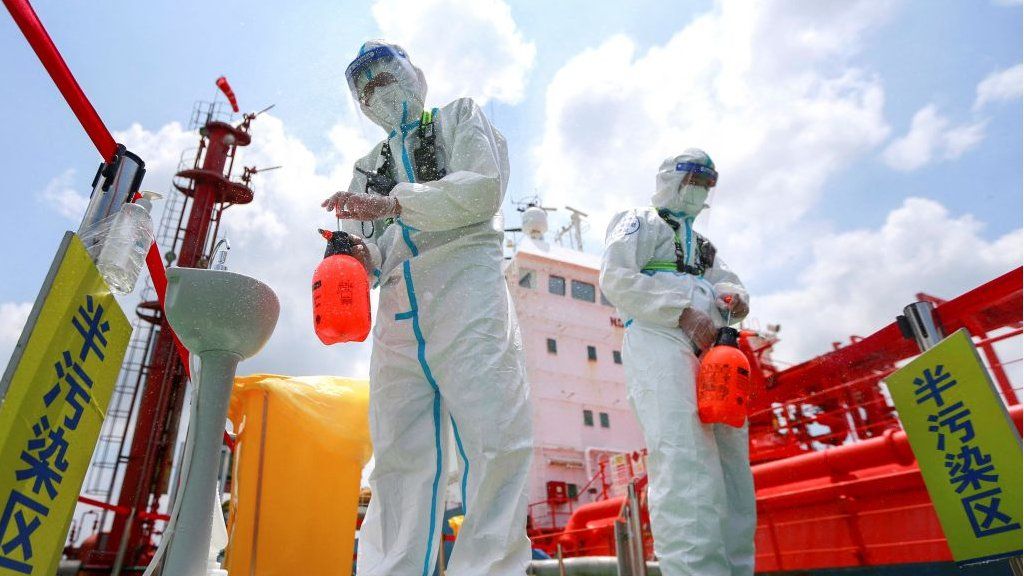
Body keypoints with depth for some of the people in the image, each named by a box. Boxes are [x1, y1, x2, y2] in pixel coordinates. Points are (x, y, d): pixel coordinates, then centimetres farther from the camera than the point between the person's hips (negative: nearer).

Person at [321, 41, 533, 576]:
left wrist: (391, 202, -9)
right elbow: (372, 255, 21)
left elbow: (485, 186, -2)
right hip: (396, 309, 5)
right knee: (399, 456, -2)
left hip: (465, 287, -4)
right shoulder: (369, 167, 31)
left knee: (497, 440, -15)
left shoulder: (458, 116, 19)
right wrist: (360, 258, -4)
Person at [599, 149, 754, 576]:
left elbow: (728, 283, 28)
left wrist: (734, 297, 1)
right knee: (685, 462, -23)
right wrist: (684, 312, -14)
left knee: (731, 466, 4)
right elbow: (616, 279, -6)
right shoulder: (641, 223, 11)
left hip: (710, 349, 9)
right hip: (659, 342, -8)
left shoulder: (701, 244, 36)